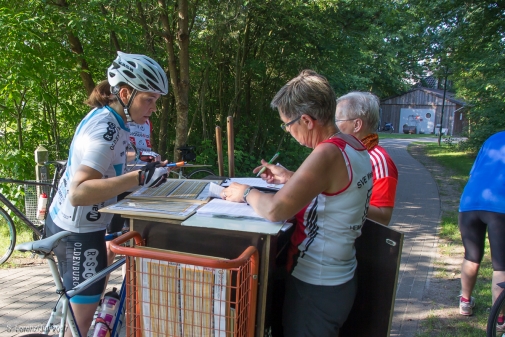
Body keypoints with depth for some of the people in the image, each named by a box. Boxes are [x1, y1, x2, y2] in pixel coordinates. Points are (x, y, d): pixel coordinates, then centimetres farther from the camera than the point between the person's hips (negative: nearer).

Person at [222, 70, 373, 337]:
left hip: (316, 288, -9)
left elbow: (275, 210, -31)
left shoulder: (328, 153, -26)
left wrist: (247, 192, -13)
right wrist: (289, 178, 13)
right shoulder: (354, 147, 2)